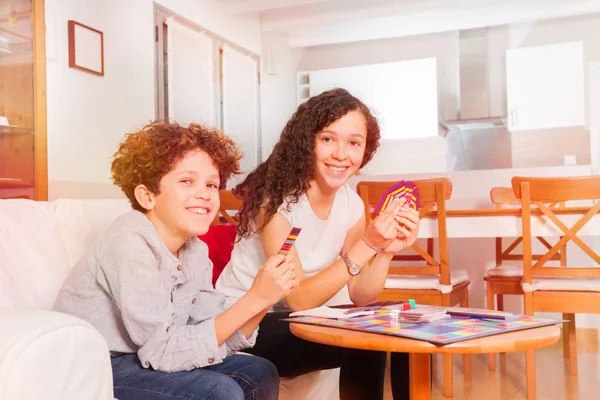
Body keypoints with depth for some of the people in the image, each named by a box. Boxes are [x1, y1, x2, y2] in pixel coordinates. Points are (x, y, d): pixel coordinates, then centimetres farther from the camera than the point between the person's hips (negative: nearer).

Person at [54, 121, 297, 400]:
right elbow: (163, 352, -26)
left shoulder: (196, 251, -1)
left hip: (141, 361, 8)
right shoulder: (130, 243, -25)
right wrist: (254, 299, -29)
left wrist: (263, 299, -21)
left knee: (259, 374, 2)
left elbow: (217, 338, -3)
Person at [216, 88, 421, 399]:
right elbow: (300, 300, -24)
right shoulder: (276, 197, -20)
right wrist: (367, 245, -31)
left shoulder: (351, 204, -2)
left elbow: (360, 297, -4)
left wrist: (386, 251, -21)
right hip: (244, 325, -6)